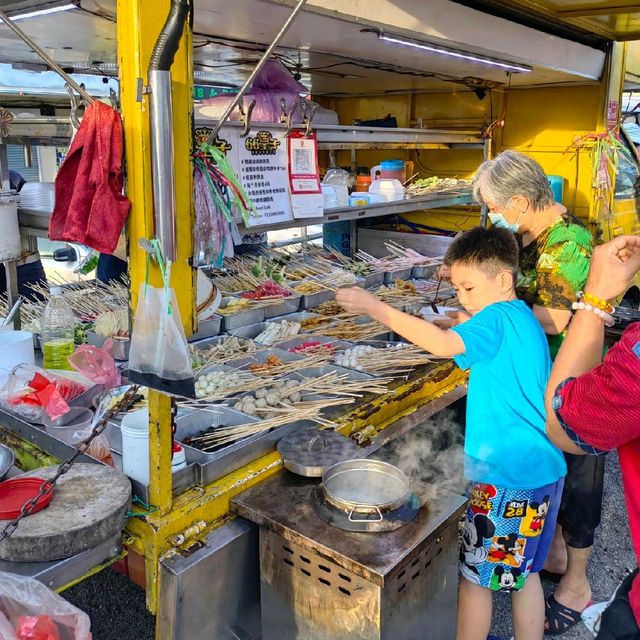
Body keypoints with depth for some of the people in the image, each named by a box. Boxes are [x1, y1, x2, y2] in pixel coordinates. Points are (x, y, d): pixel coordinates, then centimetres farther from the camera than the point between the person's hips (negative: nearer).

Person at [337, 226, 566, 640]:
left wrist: (376, 308, -31)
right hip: (541, 470, 9)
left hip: (506, 477, -9)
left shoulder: (497, 320, -17)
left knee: (475, 574, 9)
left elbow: (444, 344, -34)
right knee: (523, 573, 22)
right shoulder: (525, 320, 11)